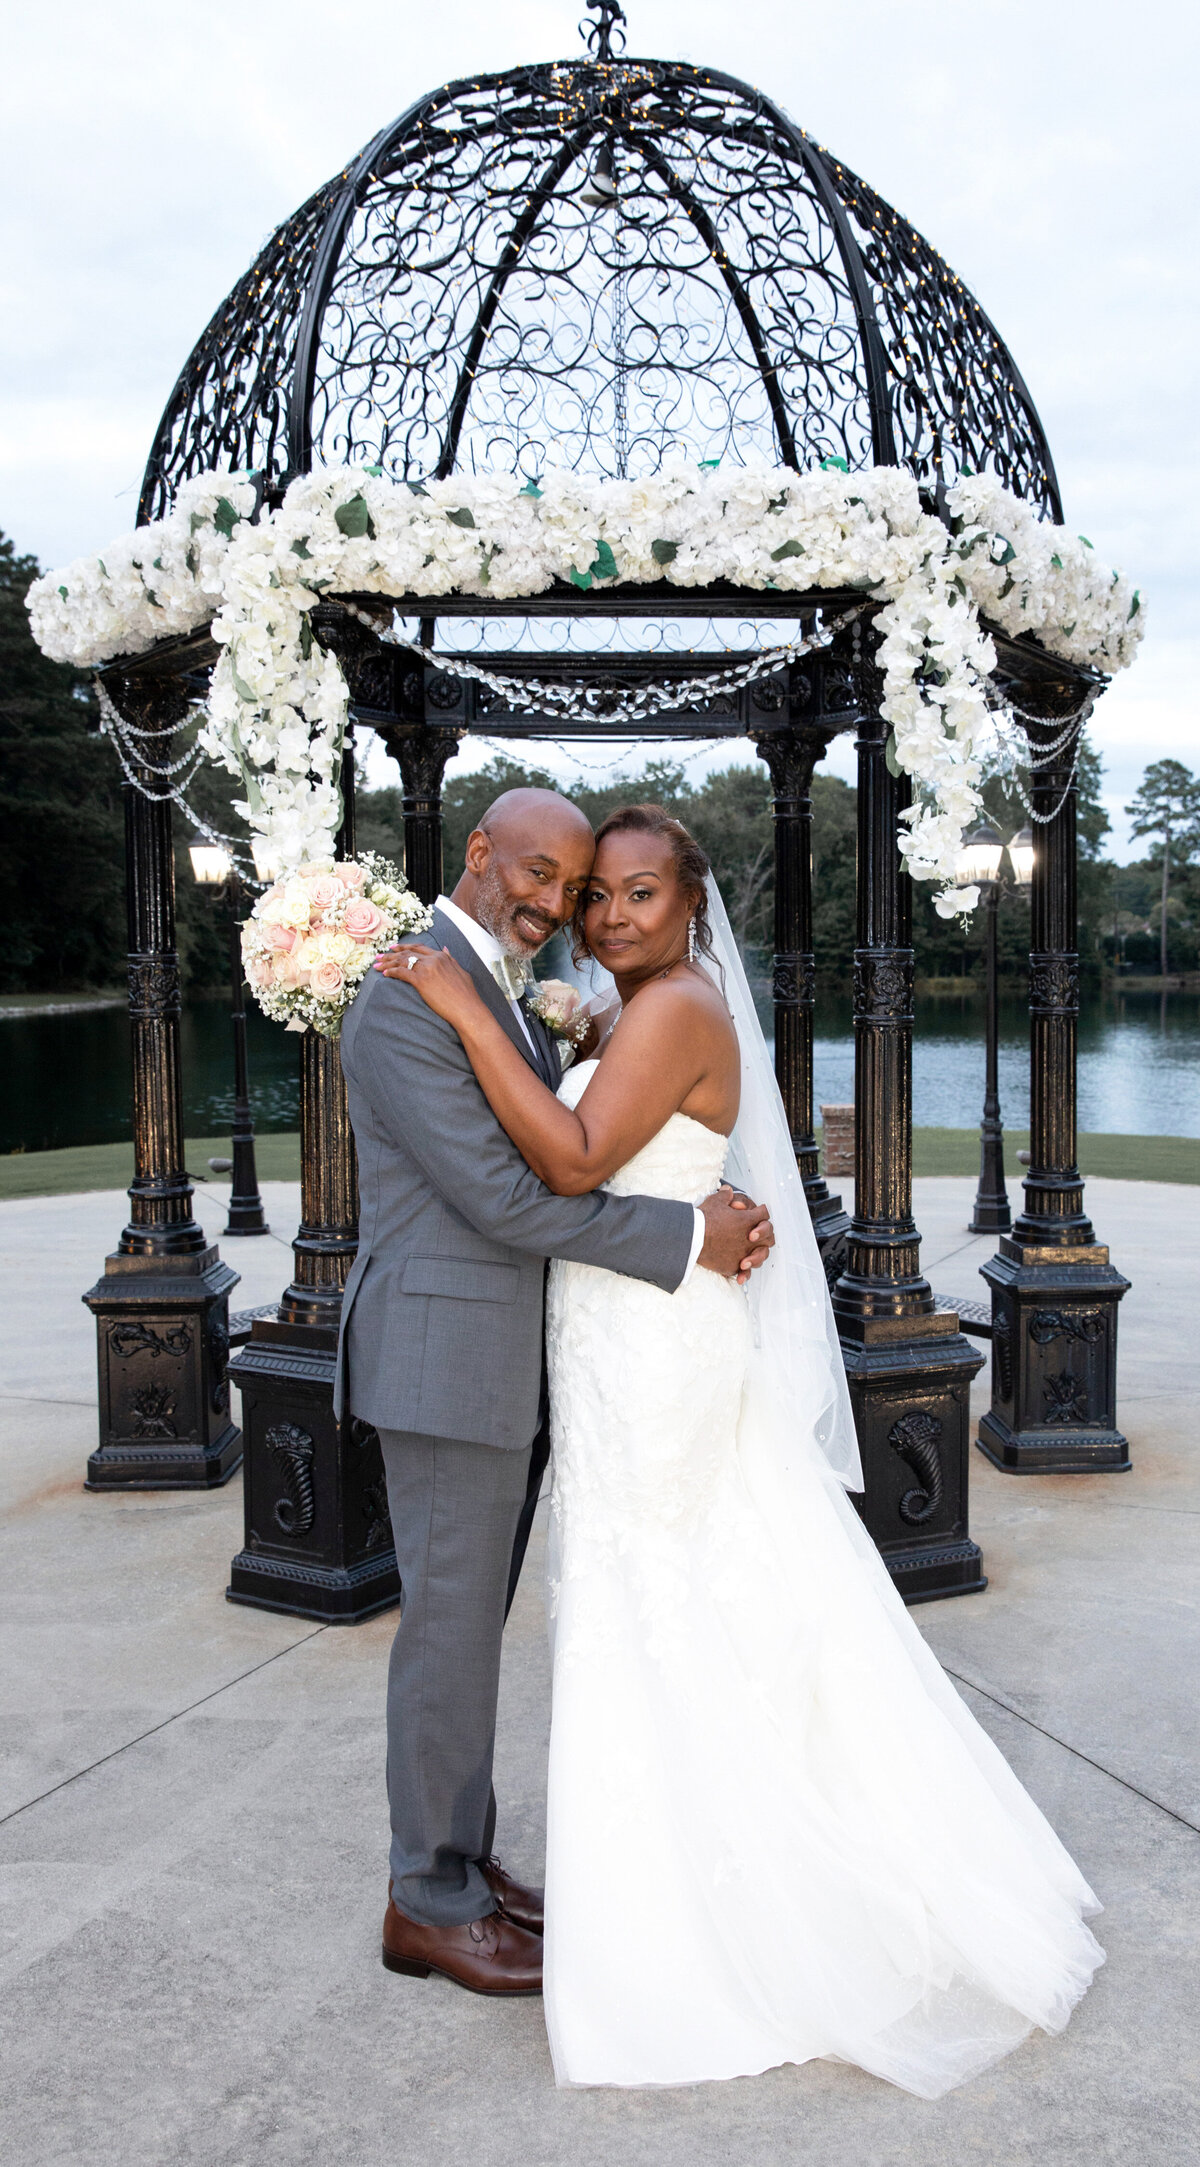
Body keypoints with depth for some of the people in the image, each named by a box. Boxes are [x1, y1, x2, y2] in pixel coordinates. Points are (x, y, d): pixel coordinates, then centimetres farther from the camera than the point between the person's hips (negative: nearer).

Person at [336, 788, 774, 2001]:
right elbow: (501, 1196, -22)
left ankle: (459, 1863, 30)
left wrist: (715, 1223, -4)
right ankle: (428, 1904, 17)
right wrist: (687, 1239, -17)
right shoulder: (406, 1000, -16)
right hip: (444, 1363, -9)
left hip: (508, 1366, 9)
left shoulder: (505, 1000, 16)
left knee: (470, 1624, 17)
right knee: (450, 1630, 2)